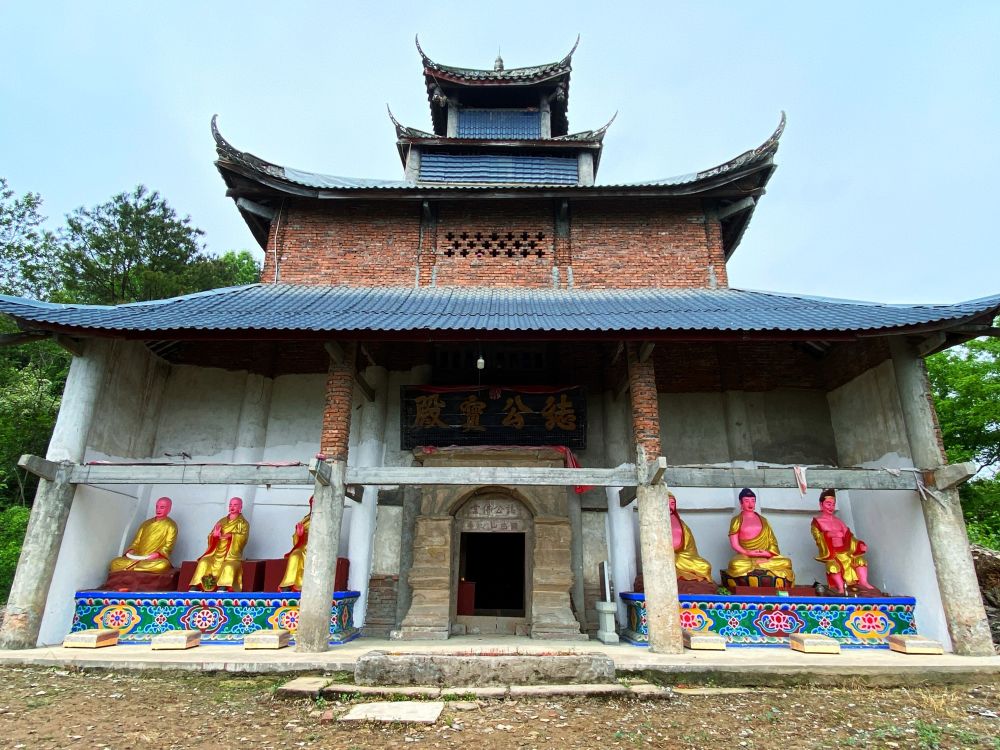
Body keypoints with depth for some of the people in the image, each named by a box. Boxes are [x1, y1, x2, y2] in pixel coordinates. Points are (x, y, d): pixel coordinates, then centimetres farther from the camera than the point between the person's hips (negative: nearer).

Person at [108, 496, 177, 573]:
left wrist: (157, 554, -21)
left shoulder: (171, 525, 4)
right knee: (115, 562, -17)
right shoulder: (146, 523, 19)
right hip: (138, 557, 5)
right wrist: (131, 551, -3)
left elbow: (168, 546, -4)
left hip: (156, 559, -5)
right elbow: (136, 541, 17)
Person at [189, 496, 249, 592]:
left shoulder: (243, 523, 9)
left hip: (232, 556, -4)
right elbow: (210, 538, 15)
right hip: (217, 554, 4)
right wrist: (214, 535, -7)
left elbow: (241, 539, -6)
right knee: (203, 562, -24)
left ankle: (222, 590, -48)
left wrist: (230, 536, -20)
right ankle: (194, 589, -28)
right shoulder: (221, 521, 20)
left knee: (229, 567, -34)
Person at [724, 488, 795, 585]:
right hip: (745, 556, -3)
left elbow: (772, 540, 11)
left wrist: (769, 553, -9)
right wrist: (748, 553, -16)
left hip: (765, 556, 3)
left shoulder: (762, 520, 17)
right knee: (736, 565, -37)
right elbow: (734, 544, -1)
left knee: (786, 563, -24)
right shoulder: (737, 520, 6)